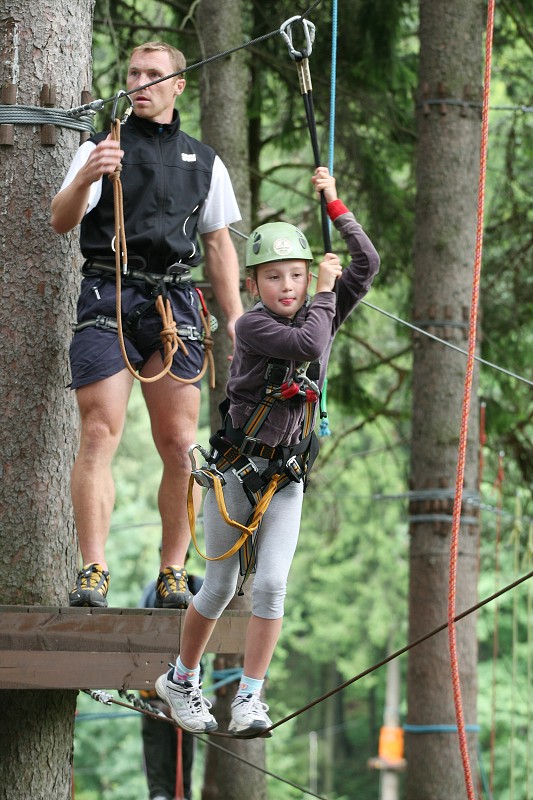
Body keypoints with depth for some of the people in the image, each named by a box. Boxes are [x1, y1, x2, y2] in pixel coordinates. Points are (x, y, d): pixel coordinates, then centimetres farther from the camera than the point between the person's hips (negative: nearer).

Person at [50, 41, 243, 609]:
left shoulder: (204, 162, 20)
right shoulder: (102, 148, 10)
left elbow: (219, 245, 21)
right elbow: (61, 221, -4)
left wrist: (235, 319, 11)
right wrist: (84, 179, -26)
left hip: (173, 301, 3)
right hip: (107, 296, -2)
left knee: (178, 445, -3)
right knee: (99, 437, -12)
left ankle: (172, 573, 4)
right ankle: (92, 572, -16)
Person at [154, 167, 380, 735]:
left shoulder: (320, 314, 3)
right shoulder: (251, 326, -14)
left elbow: (367, 263, 0)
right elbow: (308, 345, -28)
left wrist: (335, 206, -5)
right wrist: (325, 293, -13)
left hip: (285, 475, 4)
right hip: (234, 469, -4)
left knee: (271, 584, -10)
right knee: (220, 587, 4)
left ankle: (249, 699, -7)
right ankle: (181, 680, 24)